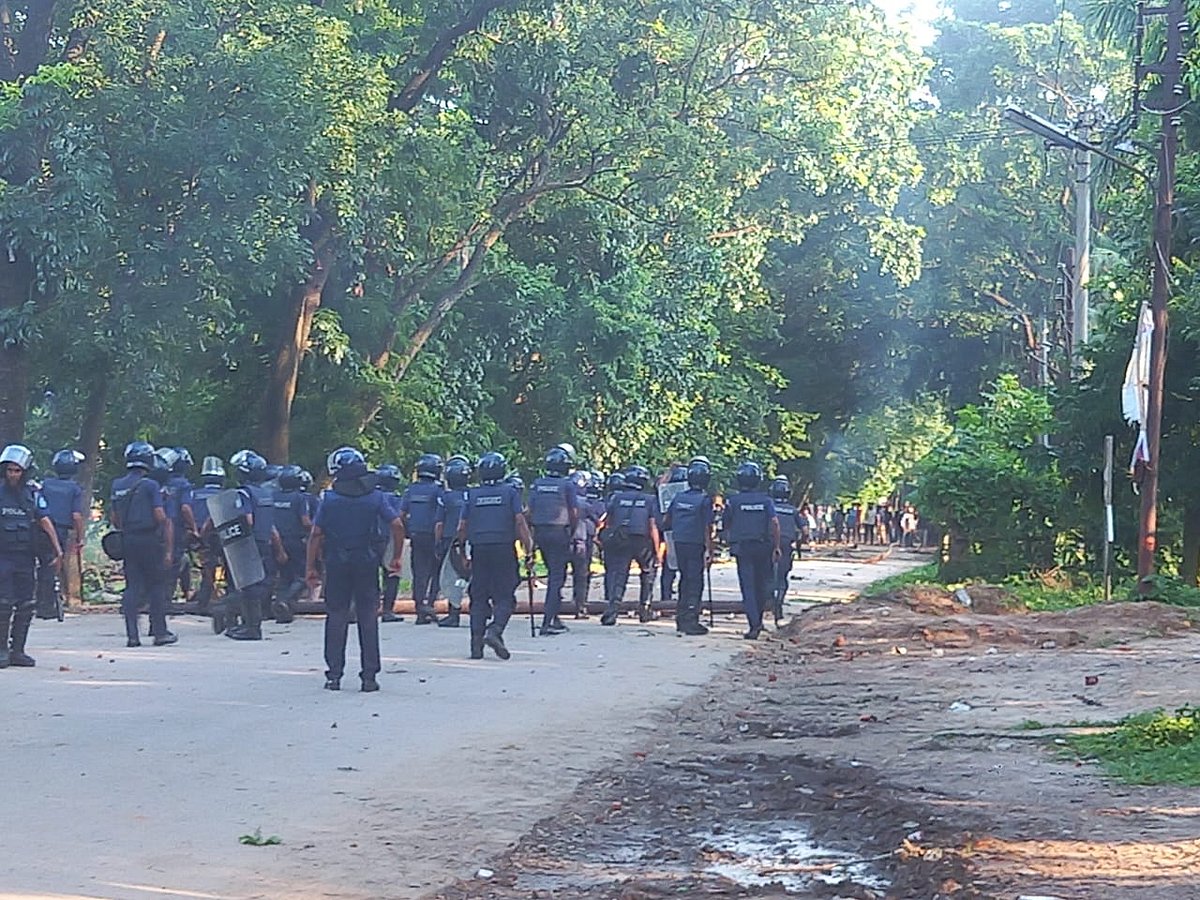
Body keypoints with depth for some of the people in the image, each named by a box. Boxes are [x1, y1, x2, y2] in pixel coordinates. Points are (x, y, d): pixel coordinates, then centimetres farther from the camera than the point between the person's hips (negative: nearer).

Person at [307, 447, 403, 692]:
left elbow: (316, 535, -5)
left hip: (336, 564, 0)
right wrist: (396, 558, 5)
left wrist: (311, 567, 1)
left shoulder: (329, 499, -2)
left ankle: (334, 674, 6)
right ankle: (369, 675, 4)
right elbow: (397, 526, -7)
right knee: (368, 619, 5)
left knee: (336, 619, 7)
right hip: (367, 563, 0)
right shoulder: (375, 497, -1)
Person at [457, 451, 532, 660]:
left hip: (479, 549, 3)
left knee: (478, 598, 8)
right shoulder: (510, 492, 1)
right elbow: (520, 521, -6)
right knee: (504, 597, 1)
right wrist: (528, 547, -2)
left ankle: (476, 643, 2)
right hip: (504, 548, -3)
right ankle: (494, 631, -23)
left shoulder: (472, 495, 8)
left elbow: (462, 527, 8)